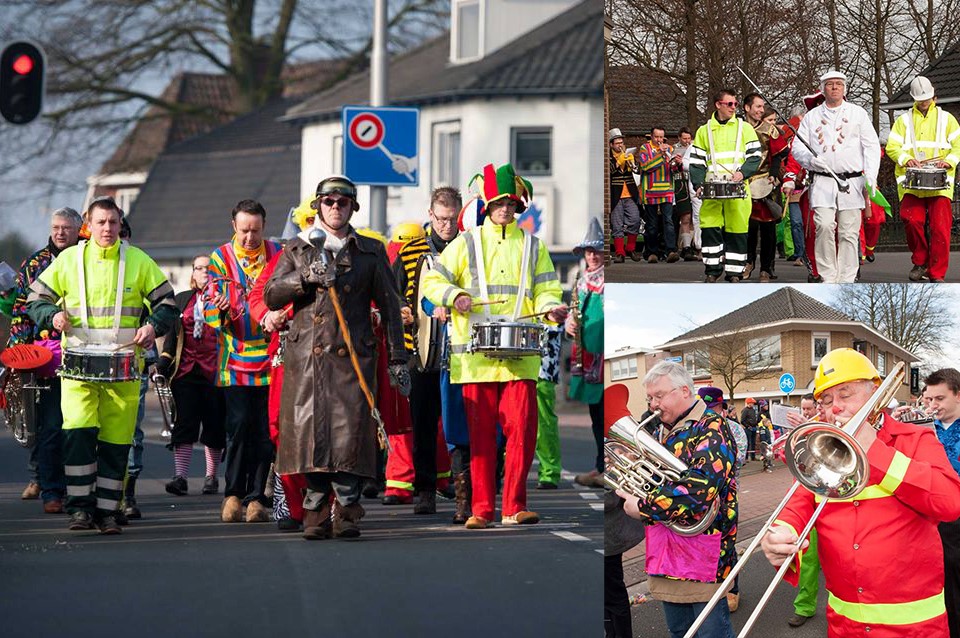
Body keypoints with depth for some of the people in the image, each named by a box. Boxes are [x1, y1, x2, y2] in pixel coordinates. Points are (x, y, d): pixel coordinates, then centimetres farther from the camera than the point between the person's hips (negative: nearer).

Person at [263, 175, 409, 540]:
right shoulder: (298, 249, 14)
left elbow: (390, 307, 11)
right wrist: (306, 277, -11)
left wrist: (397, 360, 6)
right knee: (310, 432, -3)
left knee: (350, 433, -10)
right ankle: (317, 512, 5)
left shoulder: (371, 251, 12)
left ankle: (347, 512, -2)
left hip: (352, 358, -1)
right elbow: (271, 297, 6)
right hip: (306, 356, 1)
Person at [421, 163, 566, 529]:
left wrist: (552, 308, -9)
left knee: (522, 429, -9)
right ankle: (482, 510, 6)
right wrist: (454, 295, -12)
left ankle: (515, 508, -3)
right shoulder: (467, 244, 11)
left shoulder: (533, 247, 16)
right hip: (477, 356, -1)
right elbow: (432, 281, 8)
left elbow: (545, 290, 13)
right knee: (480, 434, 0)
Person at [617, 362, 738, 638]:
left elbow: (699, 486, -26)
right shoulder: (665, 431, 16)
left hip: (704, 551, -9)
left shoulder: (711, 427, -12)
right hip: (668, 553, 9)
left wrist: (642, 508, -19)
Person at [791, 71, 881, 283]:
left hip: (852, 183, 0)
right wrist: (811, 159, -11)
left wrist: (870, 178, -4)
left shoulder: (857, 113, 12)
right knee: (824, 226, -17)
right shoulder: (812, 117, 15)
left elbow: (871, 146, 8)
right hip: (822, 182, 0)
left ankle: (846, 280, 3)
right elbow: (798, 148, 12)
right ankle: (827, 278, -10)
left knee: (849, 232, -3)